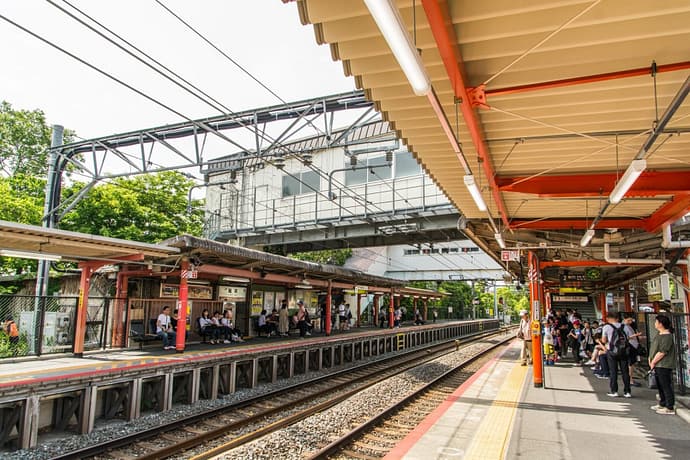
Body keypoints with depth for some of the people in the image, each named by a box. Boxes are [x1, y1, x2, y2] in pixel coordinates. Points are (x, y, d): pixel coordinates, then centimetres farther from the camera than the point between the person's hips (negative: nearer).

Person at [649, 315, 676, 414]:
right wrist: (651, 359, 8)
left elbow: (662, 352, -22)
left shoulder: (667, 336, -18)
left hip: (664, 366, -10)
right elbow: (654, 349, 20)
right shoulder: (660, 335, 13)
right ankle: (662, 404, 30)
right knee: (660, 386, 18)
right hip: (658, 365, 10)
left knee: (666, 386, -3)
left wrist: (653, 362, -14)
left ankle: (670, 408, 3)